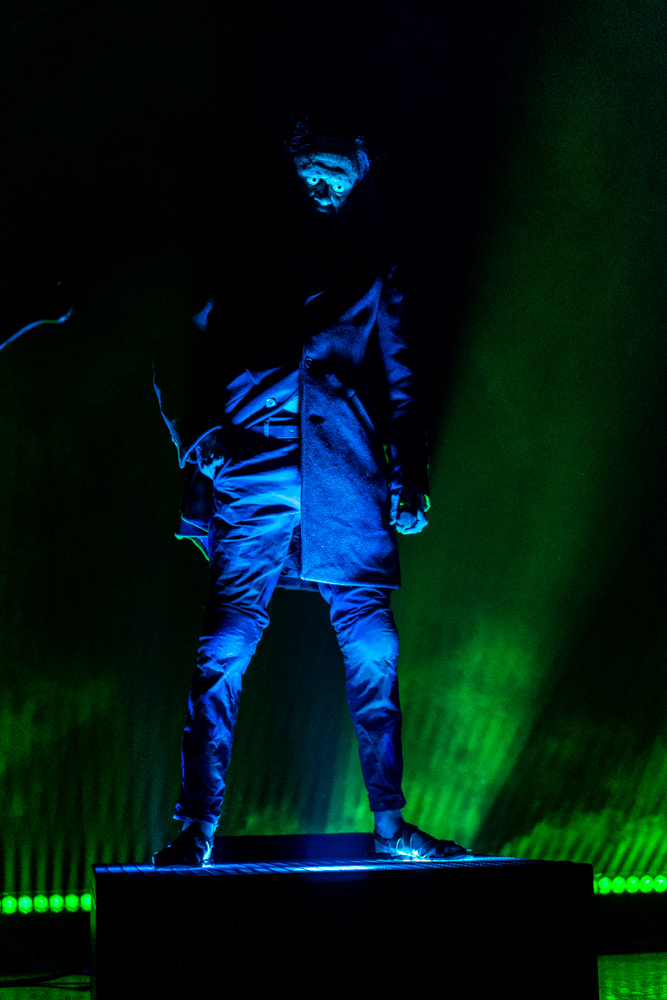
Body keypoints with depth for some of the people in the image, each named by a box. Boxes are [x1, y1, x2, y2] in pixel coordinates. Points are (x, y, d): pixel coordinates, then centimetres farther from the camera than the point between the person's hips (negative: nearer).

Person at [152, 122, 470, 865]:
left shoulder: (369, 271, 19)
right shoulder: (240, 263, 15)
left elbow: (398, 380, 18)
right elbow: (179, 363, 12)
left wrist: (411, 474, 7)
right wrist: (194, 435, -5)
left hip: (348, 486, 2)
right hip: (252, 479, -1)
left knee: (372, 654, -1)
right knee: (224, 650, -9)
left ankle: (389, 826, 9)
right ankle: (197, 830, -3)